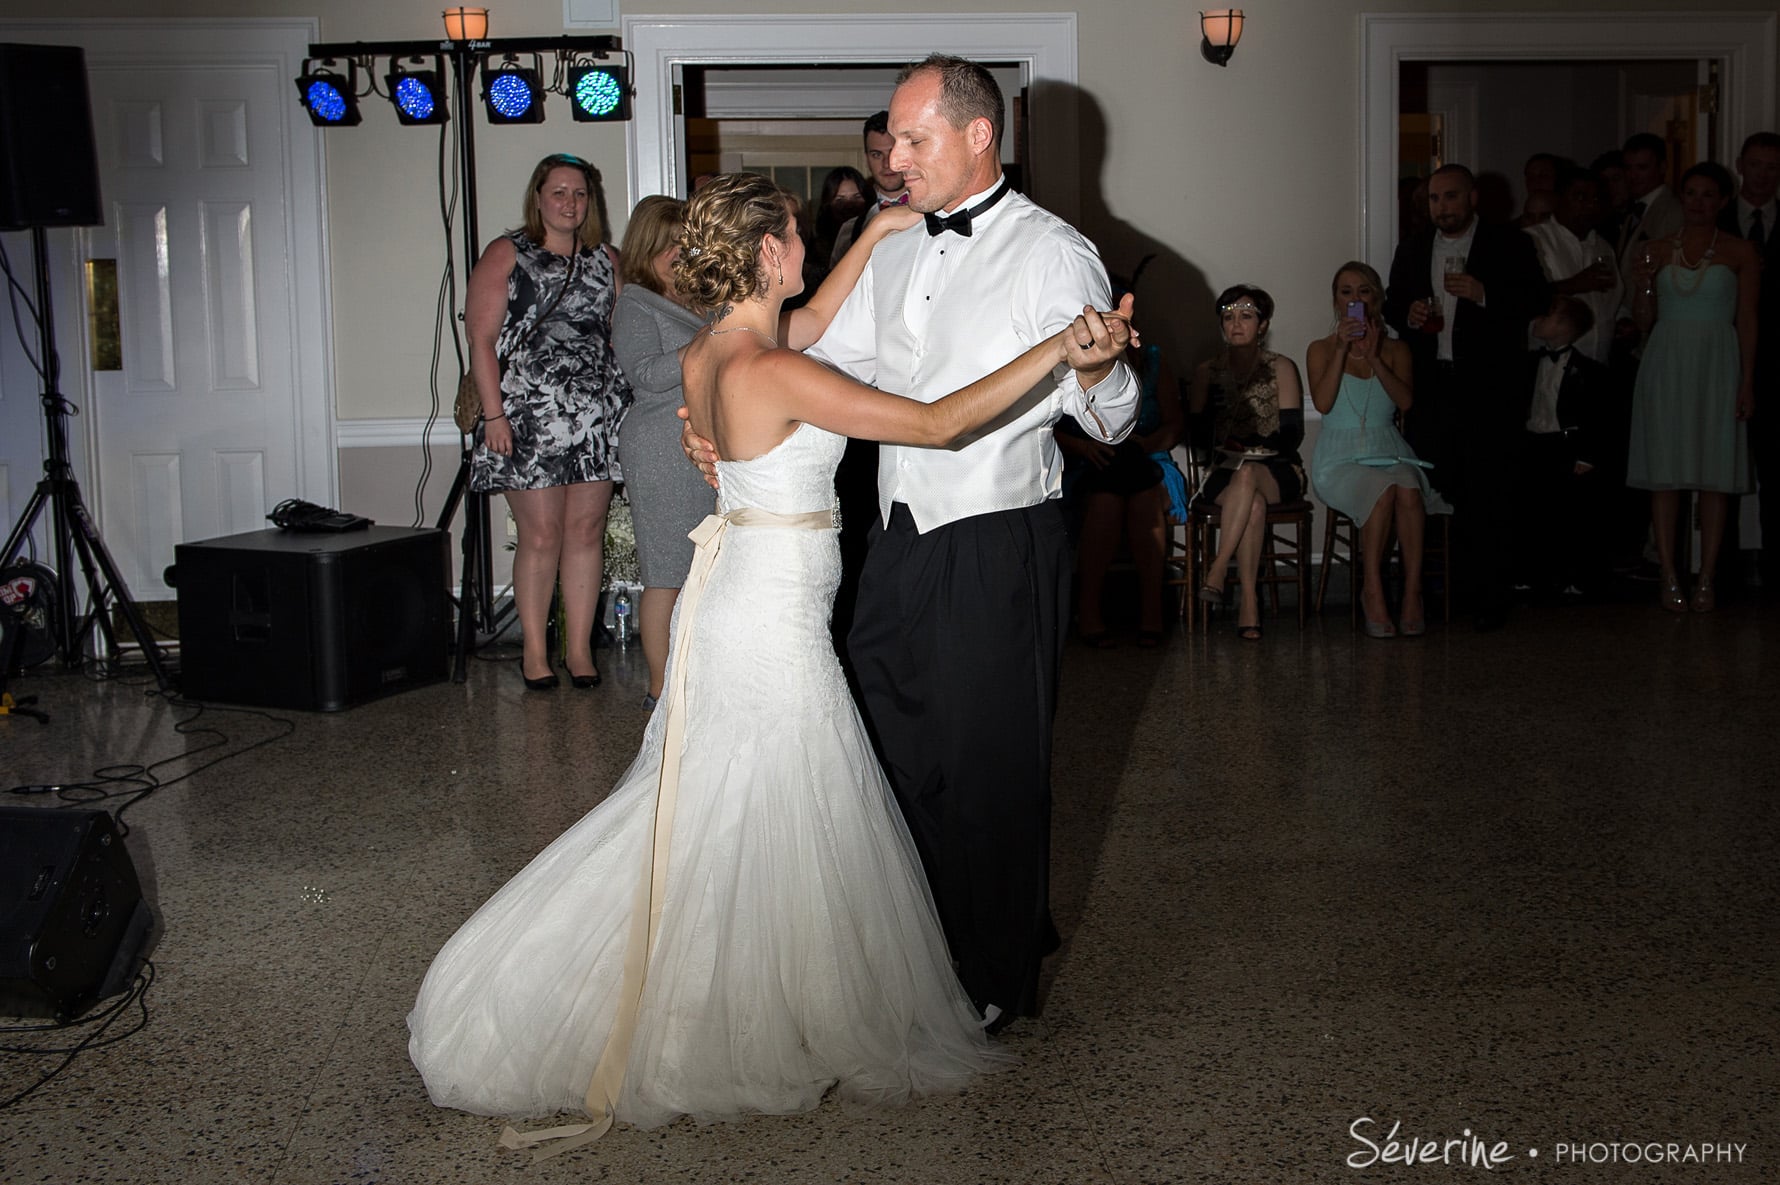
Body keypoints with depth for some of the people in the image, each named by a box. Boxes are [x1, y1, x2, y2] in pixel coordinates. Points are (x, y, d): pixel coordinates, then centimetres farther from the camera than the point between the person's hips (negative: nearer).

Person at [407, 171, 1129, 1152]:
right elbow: (937, 423, -25)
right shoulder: (775, 375, -23)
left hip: (728, 593, 9)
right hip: (774, 619, -9)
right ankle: (777, 1037, 18)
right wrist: (1059, 351, -25)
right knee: (783, 834, 4)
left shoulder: (702, 360, 3)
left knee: (703, 813, 20)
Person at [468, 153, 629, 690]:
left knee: (587, 531, 4)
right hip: (529, 419, -4)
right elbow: (481, 339, -4)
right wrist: (494, 414, -12)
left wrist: (625, 403, 9)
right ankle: (535, 651, 8)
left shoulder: (604, 261, 15)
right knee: (541, 536, -4)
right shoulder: (506, 256, 1)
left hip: (597, 418, 4)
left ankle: (579, 647, 13)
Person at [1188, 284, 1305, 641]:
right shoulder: (1207, 371, 15)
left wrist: (1252, 445, -20)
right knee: (1253, 503, -36)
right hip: (1225, 471, 1)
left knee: (1246, 475, -39)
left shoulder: (1281, 368, 7)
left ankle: (1216, 571, -42)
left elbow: (1292, 434, -3)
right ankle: (1249, 600, -40)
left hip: (1277, 471, -1)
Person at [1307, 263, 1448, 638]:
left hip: (1389, 452, 2)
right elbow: (1322, 403, -9)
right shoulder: (1321, 349, 9)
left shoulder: (1395, 350, 14)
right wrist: (1342, 349, -12)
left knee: (1409, 490, -34)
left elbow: (1406, 400, -4)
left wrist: (1373, 358, -11)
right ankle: (1372, 591, -28)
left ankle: (1412, 594, -32)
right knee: (1383, 490, -35)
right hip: (1340, 458, -2)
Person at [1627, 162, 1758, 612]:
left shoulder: (1740, 253, 4)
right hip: (1665, 367, 2)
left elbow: (1747, 321, 1)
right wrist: (1642, 283, -8)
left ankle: (1706, 579, 4)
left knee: (1715, 476, -1)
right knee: (1665, 475, -1)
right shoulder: (1658, 250, 9)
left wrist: (1747, 382, -6)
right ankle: (1669, 578, 3)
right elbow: (1643, 321, 10)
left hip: (1716, 368, -1)